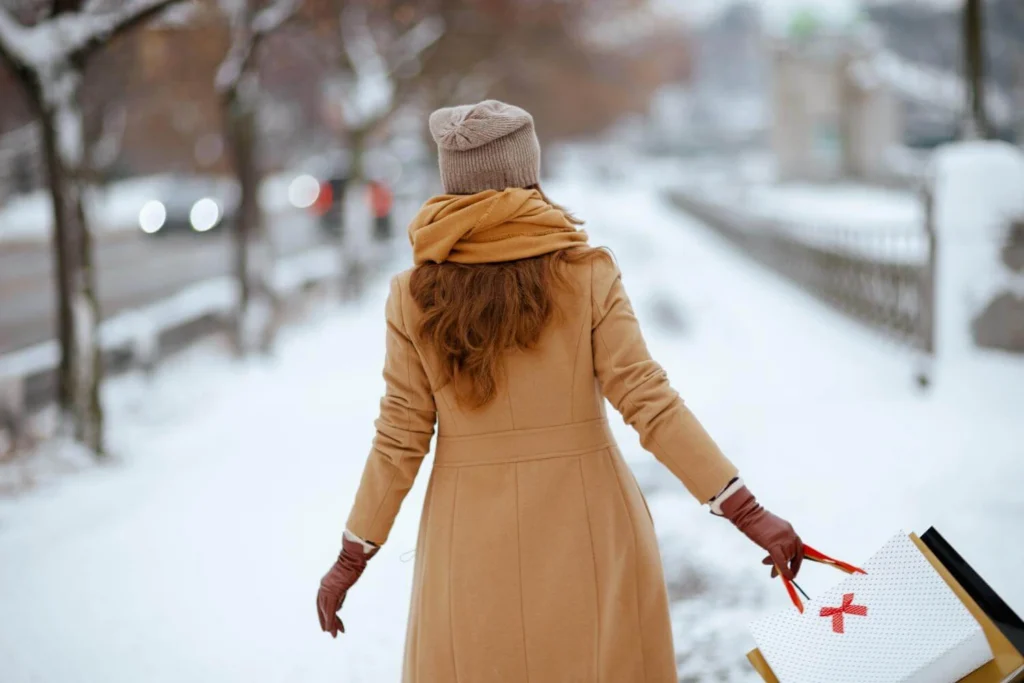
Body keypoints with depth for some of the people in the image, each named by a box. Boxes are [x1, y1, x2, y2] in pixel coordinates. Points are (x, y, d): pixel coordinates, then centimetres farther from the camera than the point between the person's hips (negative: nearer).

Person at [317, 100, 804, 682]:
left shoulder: (415, 296, -4)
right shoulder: (586, 274, -7)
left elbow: (400, 440, -2)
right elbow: (650, 401, -12)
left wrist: (353, 557, 8)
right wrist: (748, 512, -9)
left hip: (472, 543, 1)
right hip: (587, 535, -1)